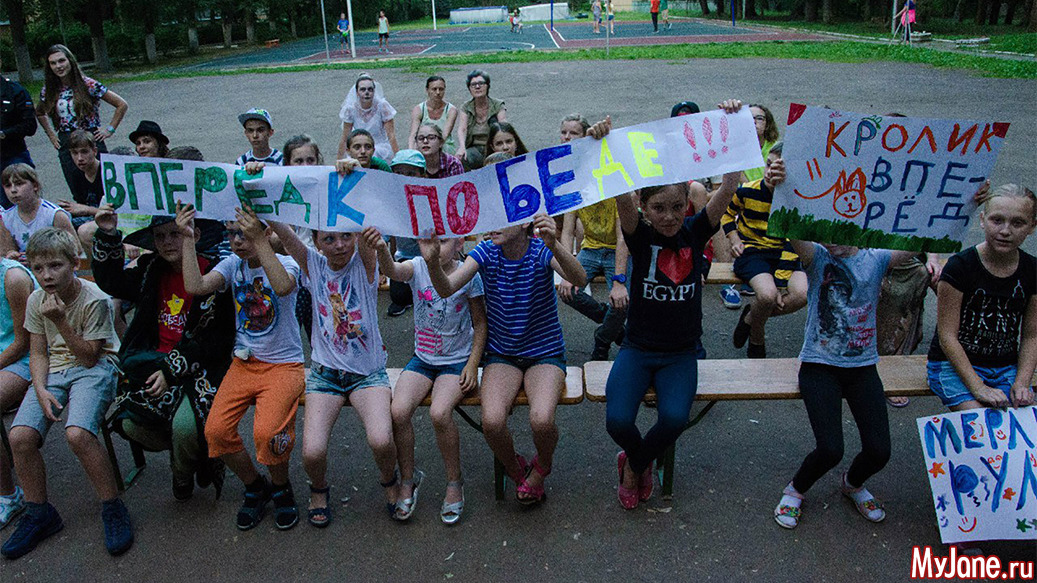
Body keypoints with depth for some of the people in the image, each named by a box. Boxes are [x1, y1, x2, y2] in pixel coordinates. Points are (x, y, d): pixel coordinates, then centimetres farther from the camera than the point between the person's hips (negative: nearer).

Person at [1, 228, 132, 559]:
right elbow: (38, 354, 9)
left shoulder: (95, 300, -14)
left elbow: (88, 357, -12)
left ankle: (113, 510, -12)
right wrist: (41, 391, -9)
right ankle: (39, 514, 4)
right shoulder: (36, 301, 4)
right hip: (54, 370, 6)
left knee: (77, 433, -32)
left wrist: (60, 321, -21)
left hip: (94, 369, -5)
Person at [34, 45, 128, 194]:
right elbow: (40, 113, 28)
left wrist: (110, 130, -4)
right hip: (65, 147, 4)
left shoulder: (88, 85, -6)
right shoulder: (48, 91, 7)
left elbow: (122, 105, -3)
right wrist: (51, 135, 15)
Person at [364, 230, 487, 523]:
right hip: (422, 359, 3)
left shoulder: (468, 275, -8)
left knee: (439, 413, -27)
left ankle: (454, 482, -3)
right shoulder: (418, 267, -5)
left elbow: (480, 324, 0)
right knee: (398, 410, -21)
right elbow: (392, 270, -29)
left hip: (457, 361, -3)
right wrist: (382, 249, -52)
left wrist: (473, 365, -8)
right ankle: (408, 478, 4)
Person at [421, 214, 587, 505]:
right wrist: (433, 263, -41)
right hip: (501, 355, 2)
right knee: (492, 421, -24)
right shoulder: (486, 252, -6)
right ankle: (519, 473, 10)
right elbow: (446, 289, -19)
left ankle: (542, 465, 10)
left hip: (545, 353, -2)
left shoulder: (541, 249, -13)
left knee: (541, 419, -28)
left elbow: (579, 280, -32)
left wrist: (553, 245, -50)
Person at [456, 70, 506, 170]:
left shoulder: (498, 106, 4)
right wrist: (462, 147, -30)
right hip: (475, 149, 0)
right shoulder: (466, 108, 9)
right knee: (462, 158, -32)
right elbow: (462, 129, -7)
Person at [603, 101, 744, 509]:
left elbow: (728, 187, -14)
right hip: (637, 349, -1)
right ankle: (641, 460, 16)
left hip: (681, 355, 1)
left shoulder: (695, 232, -2)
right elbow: (620, 197, -25)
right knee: (617, 420, -22)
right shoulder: (640, 236, -7)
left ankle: (634, 466, 10)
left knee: (674, 418, -24)